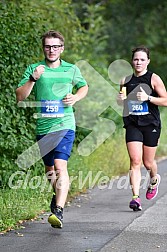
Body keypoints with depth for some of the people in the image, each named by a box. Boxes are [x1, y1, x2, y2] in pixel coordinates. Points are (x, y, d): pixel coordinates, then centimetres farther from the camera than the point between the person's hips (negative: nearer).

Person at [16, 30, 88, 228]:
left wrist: (76, 97, 1)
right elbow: (20, 97, -3)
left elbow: (84, 87, 22)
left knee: (60, 166, -19)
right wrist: (33, 79, -18)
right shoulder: (33, 69, 3)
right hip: (43, 128, 3)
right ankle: (59, 194, 46)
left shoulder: (71, 69, 5)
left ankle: (58, 211, -26)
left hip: (65, 125, -2)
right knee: (49, 168, 16)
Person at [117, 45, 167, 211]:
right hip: (132, 125, 2)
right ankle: (135, 197, -17)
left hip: (151, 124, -2)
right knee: (135, 161, -13)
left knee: (148, 163, 7)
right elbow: (121, 102, 22)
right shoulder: (126, 81, 9)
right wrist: (120, 99, -1)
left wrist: (148, 98, -19)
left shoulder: (154, 79, -2)